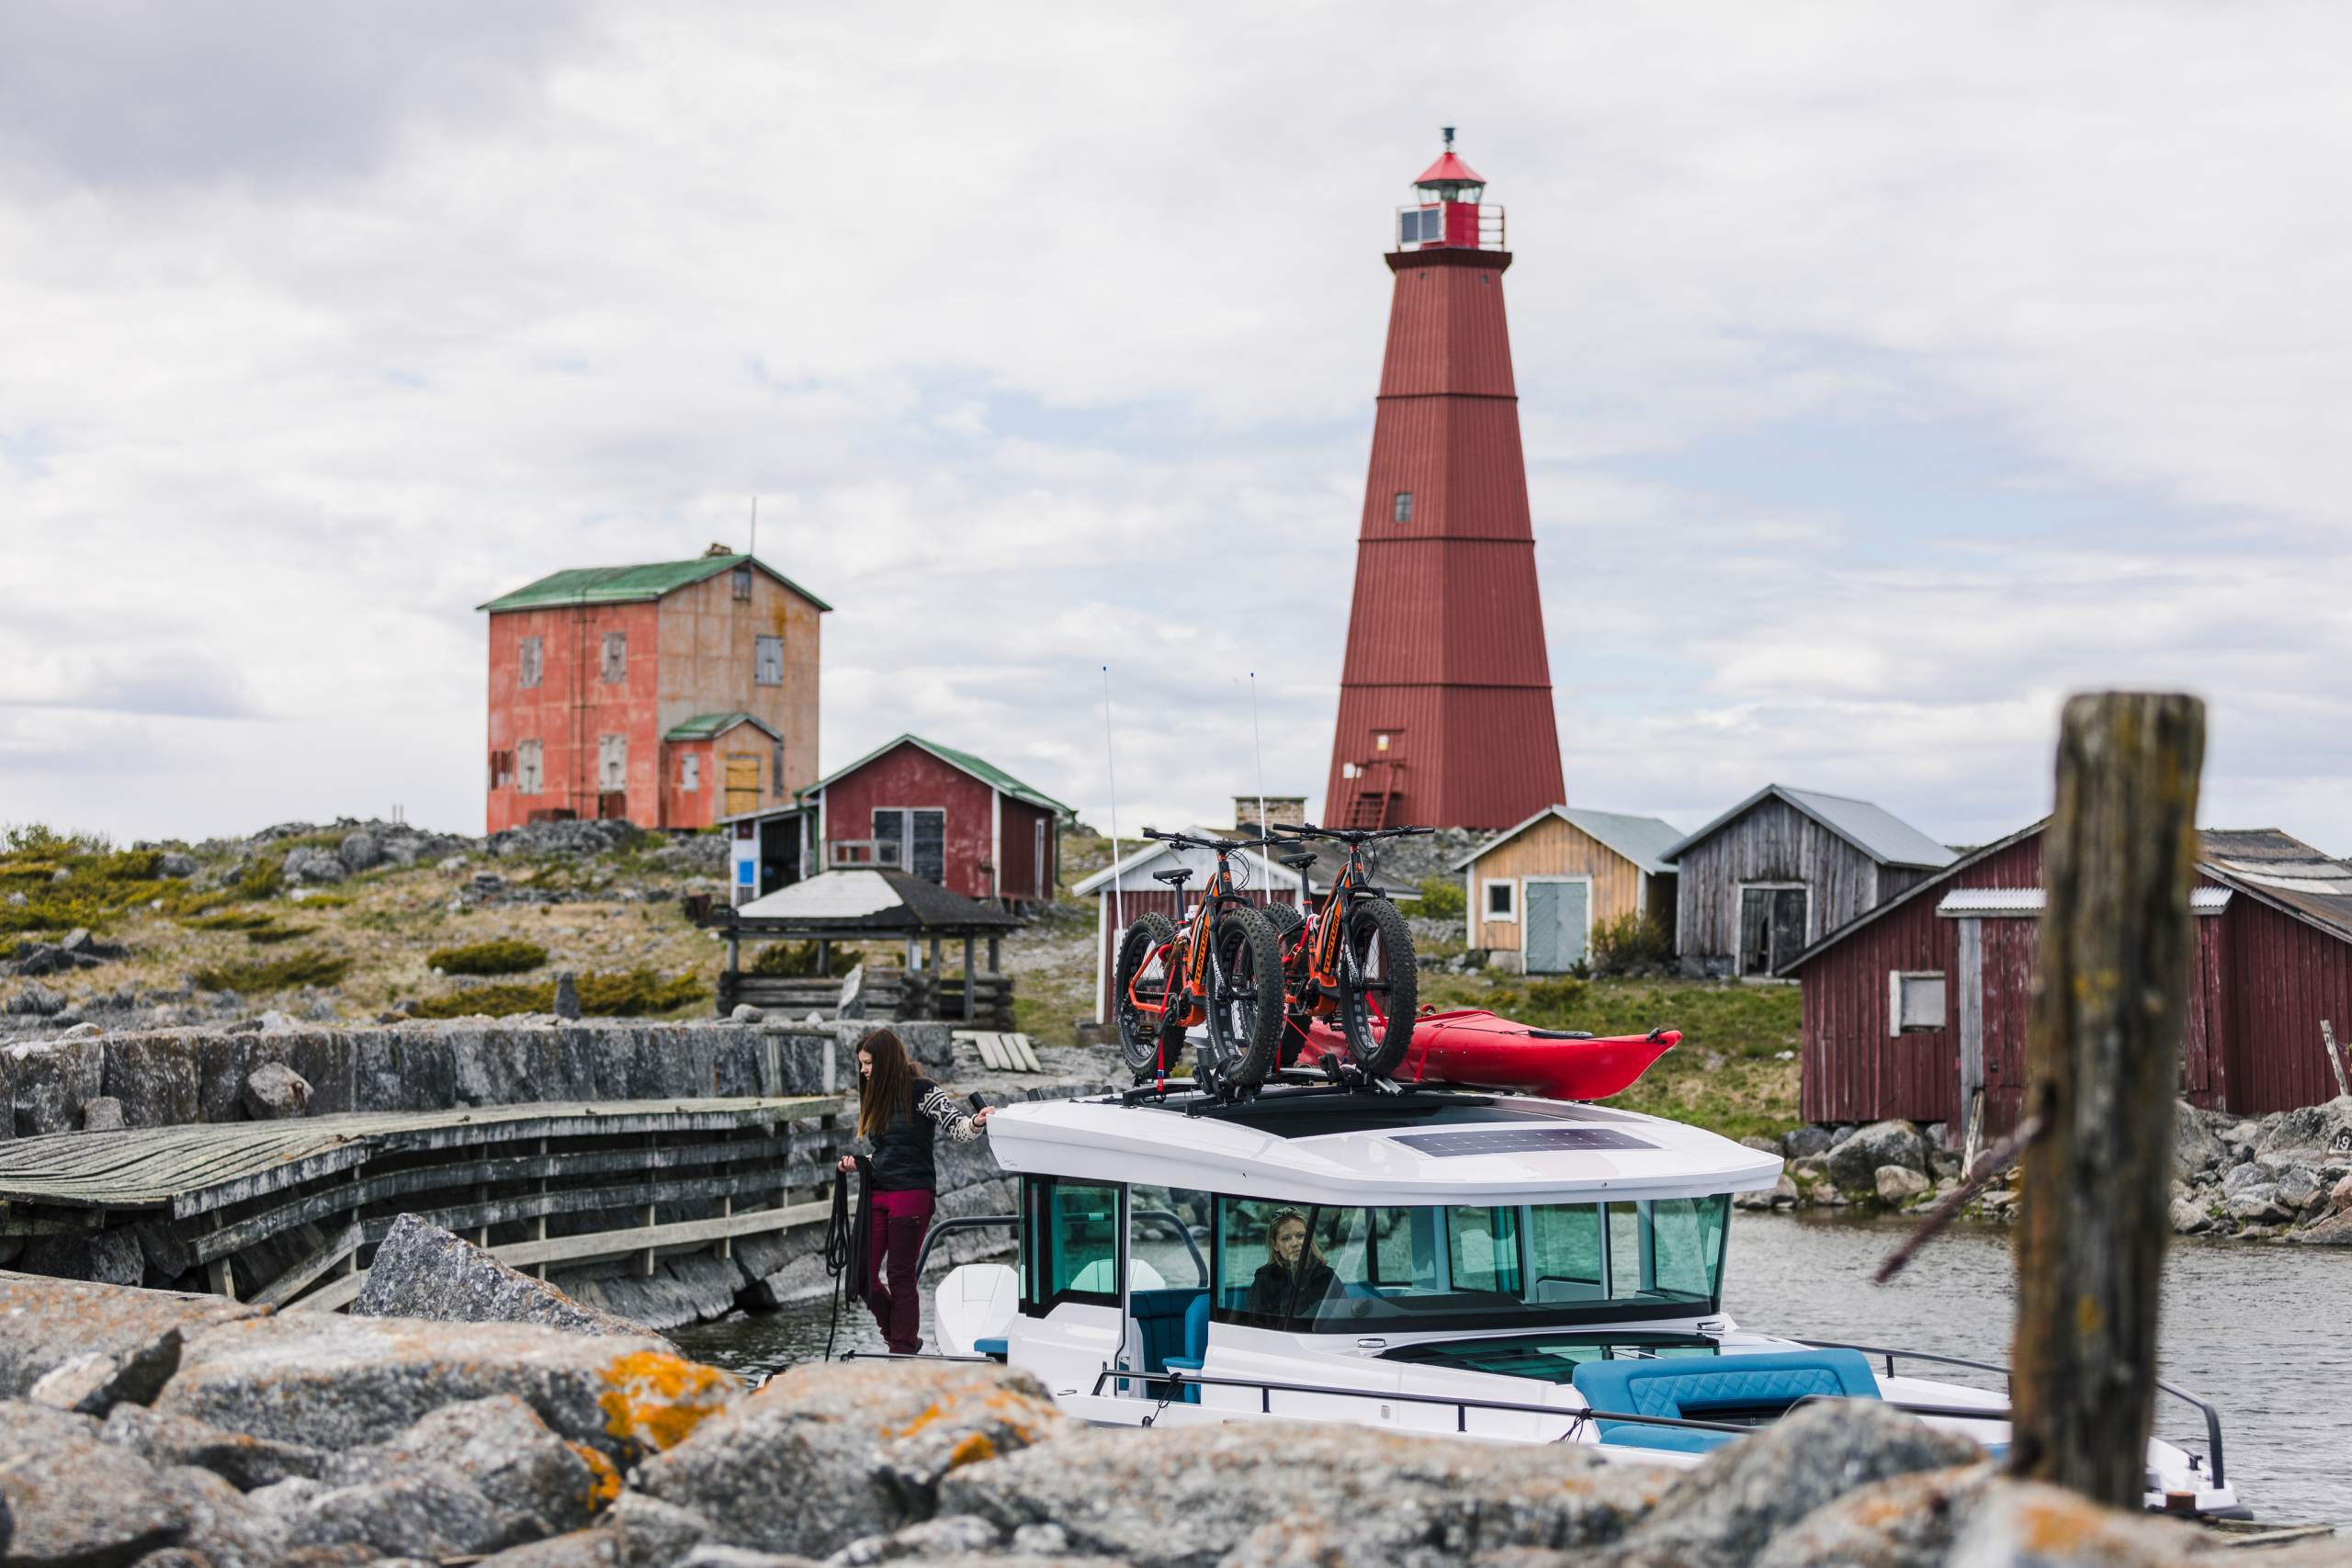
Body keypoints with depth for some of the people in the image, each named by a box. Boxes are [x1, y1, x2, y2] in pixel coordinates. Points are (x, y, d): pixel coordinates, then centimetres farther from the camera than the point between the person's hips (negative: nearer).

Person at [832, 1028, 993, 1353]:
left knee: (900, 1276, -4)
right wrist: (856, 1163, 7)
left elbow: (957, 1128, -14)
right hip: (877, 1194, 7)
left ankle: (904, 1349, 5)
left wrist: (976, 1122, -35)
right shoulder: (875, 1100, 16)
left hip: (912, 1193, -7)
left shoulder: (922, 1092, -6)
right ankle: (903, 1339, 18)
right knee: (864, 1272, 2)